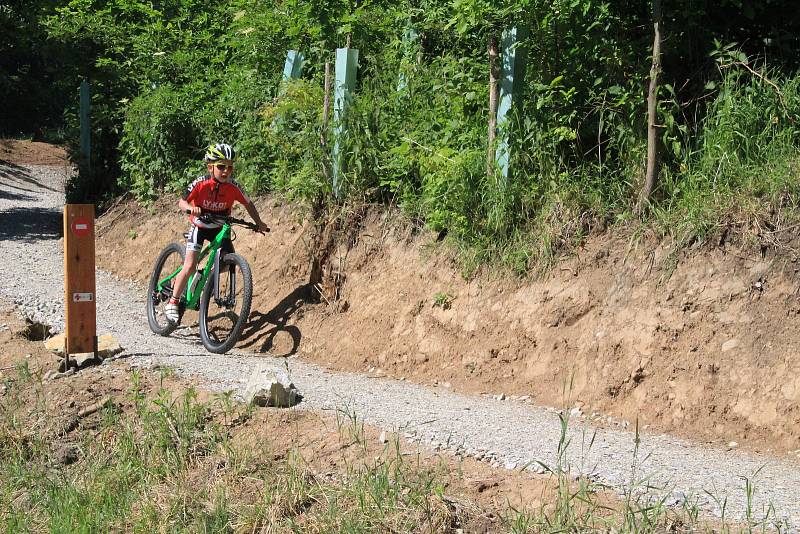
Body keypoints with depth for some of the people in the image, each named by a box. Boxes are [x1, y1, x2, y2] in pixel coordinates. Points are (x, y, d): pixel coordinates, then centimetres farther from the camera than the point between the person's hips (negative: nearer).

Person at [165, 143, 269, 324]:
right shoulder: (201, 184, -23)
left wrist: (259, 223, -12)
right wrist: (190, 208, -45)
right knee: (190, 266, -16)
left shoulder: (233, 187, -16)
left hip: (219, 228, 3)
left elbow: (248, 204, -2)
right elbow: (182, 202, -24)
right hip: (199, 226, -3)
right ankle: (173, 302, -2)